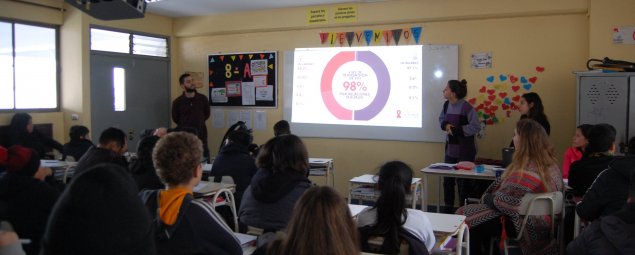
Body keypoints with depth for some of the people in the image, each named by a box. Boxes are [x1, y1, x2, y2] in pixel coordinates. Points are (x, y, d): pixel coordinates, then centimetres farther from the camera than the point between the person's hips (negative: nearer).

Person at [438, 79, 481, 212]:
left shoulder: (466, 107, -20)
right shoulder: (446, 105, 2)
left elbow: (476, 127, -20)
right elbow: (441, 119, 18)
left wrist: (456, 130, -22)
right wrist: (445, 125, -5)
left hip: (465, 151, -7)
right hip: (450, 149, 7)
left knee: (463, 182, 5)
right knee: (447, 180, 14)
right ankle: (448, 209, 29)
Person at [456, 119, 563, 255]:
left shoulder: (527, 171, -28)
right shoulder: (550, 162, 2)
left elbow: (502, 200, -23)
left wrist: (486, 198, -4)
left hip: (520, 224, -9)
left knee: (464, 214, 0)